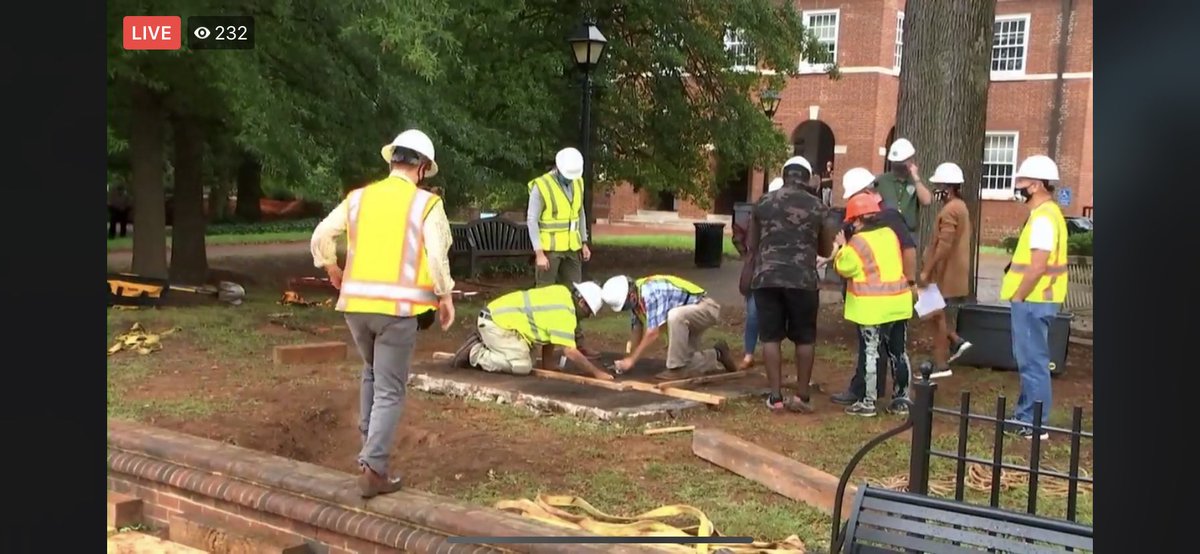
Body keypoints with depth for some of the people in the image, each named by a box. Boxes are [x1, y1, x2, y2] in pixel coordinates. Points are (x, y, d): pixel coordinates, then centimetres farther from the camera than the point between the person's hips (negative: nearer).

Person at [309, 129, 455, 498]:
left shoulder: (358, 198, 9)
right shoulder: (426, 203, -1)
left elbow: (321, 237, 9)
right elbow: (437, 256, -10)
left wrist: (331, 269, 27)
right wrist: (445, 296, 3)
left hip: (355, 302, 4)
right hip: (397, 305, -4)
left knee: (372, 372, 27)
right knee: (389, 391, 3)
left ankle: (369, 449, 28)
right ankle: (373, 470, -4)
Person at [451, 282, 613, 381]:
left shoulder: (562, 293, 9)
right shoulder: (564, 312, -19)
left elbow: (548, 334, 15)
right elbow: (569, 351, -22)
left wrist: (546, 364, 14)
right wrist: (596, 372, -15)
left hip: (499, 315, 10)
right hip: (496, 323, -10)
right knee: (522, 366, -19)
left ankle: (481, 344, 20)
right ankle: (475, 354, -6)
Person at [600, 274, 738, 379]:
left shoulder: (650, 293, -32)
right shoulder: (635, 297, -4)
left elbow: (653, 334, -31)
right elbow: (637, 329, 6)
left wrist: (631, 360, -25)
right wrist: (629, 358, -3)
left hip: (706, 307, -10)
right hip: (689, 315, 10)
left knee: (674, 316, -38)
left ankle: (678, 368, -26)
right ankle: (717, 356, 28)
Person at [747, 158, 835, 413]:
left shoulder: (763, 202, 7)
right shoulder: (818, 207, 4)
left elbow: (751, 244, 13)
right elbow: (826, 250, 13)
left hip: (767, 278, 1)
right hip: (803, 279, -1)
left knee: (771, 337, 7)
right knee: (805, 338, 10)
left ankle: (775, 396, 6)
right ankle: (802, 396, 10)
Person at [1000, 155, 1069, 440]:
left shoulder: (1043, 218, -19)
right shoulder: (1047, 214, 14)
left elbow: (1038, 267, -24)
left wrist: (1017, 297, -16)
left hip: (1033, 301, -11)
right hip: (1036, 299, 11)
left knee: (1033, 361, -5)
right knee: (1031, 360, 16)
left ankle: (1034, 424, -1)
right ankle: (1026, 415, 24)